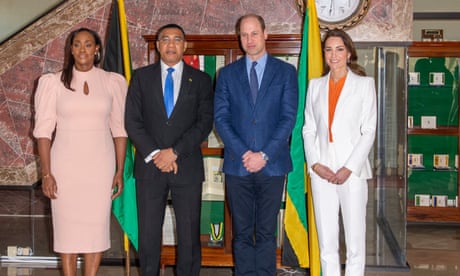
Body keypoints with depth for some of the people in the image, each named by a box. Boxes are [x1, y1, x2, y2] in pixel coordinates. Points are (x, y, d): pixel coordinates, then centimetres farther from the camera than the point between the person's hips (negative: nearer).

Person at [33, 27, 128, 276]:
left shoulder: (113, 82, 2)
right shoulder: (53, 82, 0)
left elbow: (119, 129, 4)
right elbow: (43, 130, -1)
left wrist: (120, 171, 1)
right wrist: (46, 173, -6)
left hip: (100, 164, 1)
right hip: (65, 164, -1)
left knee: (96, 223, 4)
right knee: (67, 225, 5)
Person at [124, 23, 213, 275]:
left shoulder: (201, 80, 7)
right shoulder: (141, 77, 8)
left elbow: (205, 122, -2)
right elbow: (132, 121, 2)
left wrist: (174, 152, -11)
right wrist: (154, 154, -10)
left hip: (187, 167, 0)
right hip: (149, 166, 1)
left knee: (189, 233, 3)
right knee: (148, 233, 5)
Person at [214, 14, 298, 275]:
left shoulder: (286, 72, 6)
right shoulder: (227, 74, 10)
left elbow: (289, 118, -2)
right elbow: (221, 118, 3)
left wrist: (264, 155, -10)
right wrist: (243, 153, -9)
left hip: (272, 165, -1)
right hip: (237, 165, 1)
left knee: (267, 232, 5)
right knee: (242, 232, 6)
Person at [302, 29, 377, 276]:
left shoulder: (364, 84, 4)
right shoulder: (315, 85, 12)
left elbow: (369, 131, -1)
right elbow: (308, 129, 10)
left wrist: (349, 168, -9)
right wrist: (315, 164, -4)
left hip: (352, 170, -2)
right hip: (321, 171, 3)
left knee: (355, 238, -2)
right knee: (326, 240, 4)